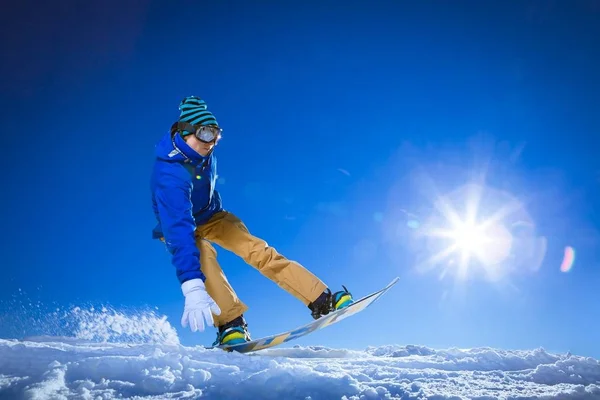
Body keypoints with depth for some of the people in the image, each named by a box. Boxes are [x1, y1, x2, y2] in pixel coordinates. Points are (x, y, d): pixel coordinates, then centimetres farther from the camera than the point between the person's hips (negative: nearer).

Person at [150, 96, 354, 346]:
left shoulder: (203, 152, -18)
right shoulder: (169, 175, -39)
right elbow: (179, 230, -50)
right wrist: (192, 287, -60)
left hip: (211, 216, 5)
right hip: (179, 226, -5)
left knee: (258, 251, -14)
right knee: (202, 256, -38)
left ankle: (322, 301, -18)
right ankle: (231, 325, -36)